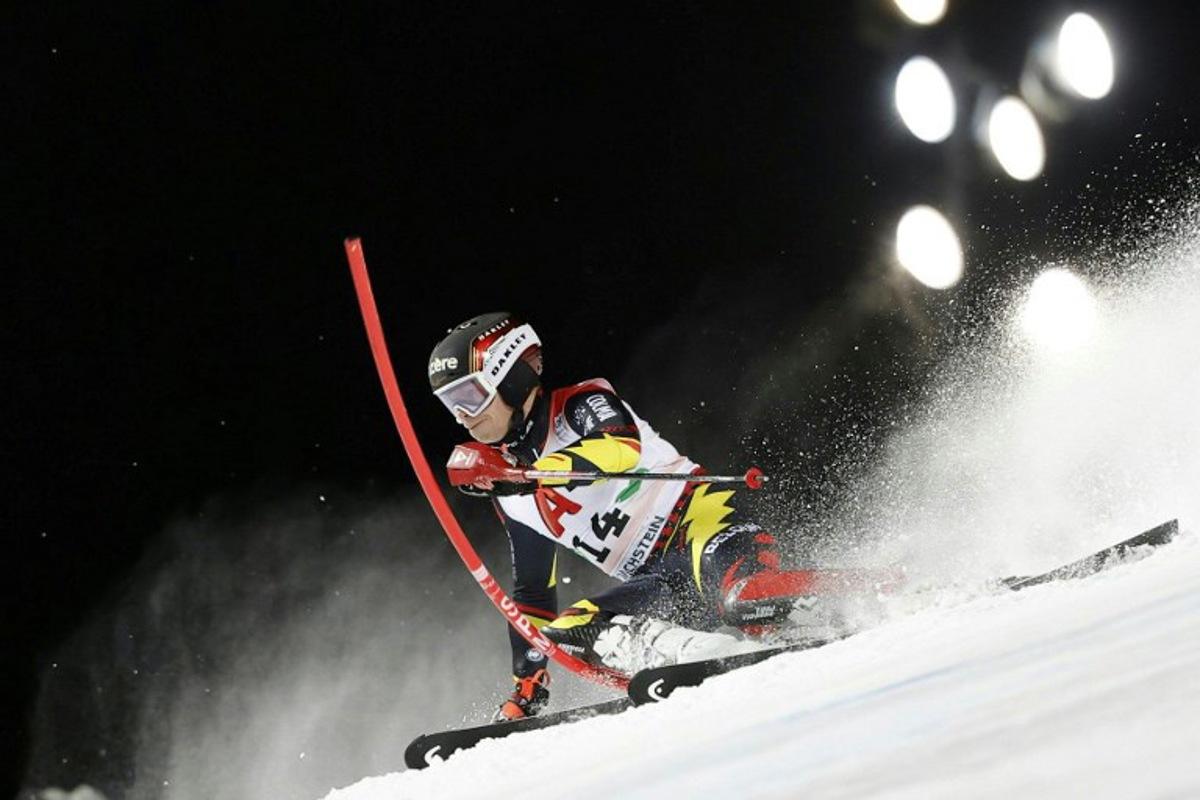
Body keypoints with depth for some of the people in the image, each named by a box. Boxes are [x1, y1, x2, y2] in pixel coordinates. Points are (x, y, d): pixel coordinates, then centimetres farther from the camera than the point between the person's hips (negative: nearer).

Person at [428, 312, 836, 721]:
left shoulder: (581, 404, -2)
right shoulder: (511, 494, 19)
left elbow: (622, 445, -27)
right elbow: (532, 593, 27)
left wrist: (530, 471, -39)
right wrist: (526, 685, 23)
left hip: (700, 520, -7)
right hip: (662, 587, 7)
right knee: (568, 632, -19)